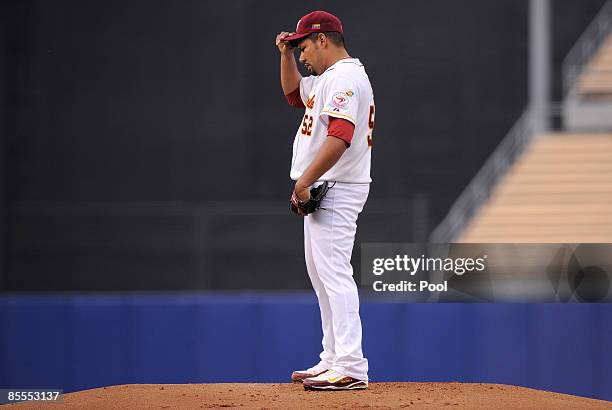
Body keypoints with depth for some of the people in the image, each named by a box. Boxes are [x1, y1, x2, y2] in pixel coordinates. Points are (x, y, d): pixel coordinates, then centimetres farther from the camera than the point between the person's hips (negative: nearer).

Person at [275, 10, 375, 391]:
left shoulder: (345, 77, -15)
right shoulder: (327, 79, 18)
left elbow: (340, 136, -27)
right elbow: (293, 93, 36)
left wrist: (305, 181, -28)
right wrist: (286, 54, 20)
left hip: (336, 189, -11)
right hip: (320, 190, 11)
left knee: (335, 274, -16)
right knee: (322, 276, 15)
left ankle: (351, 368, -22)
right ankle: (333, 360, 21)